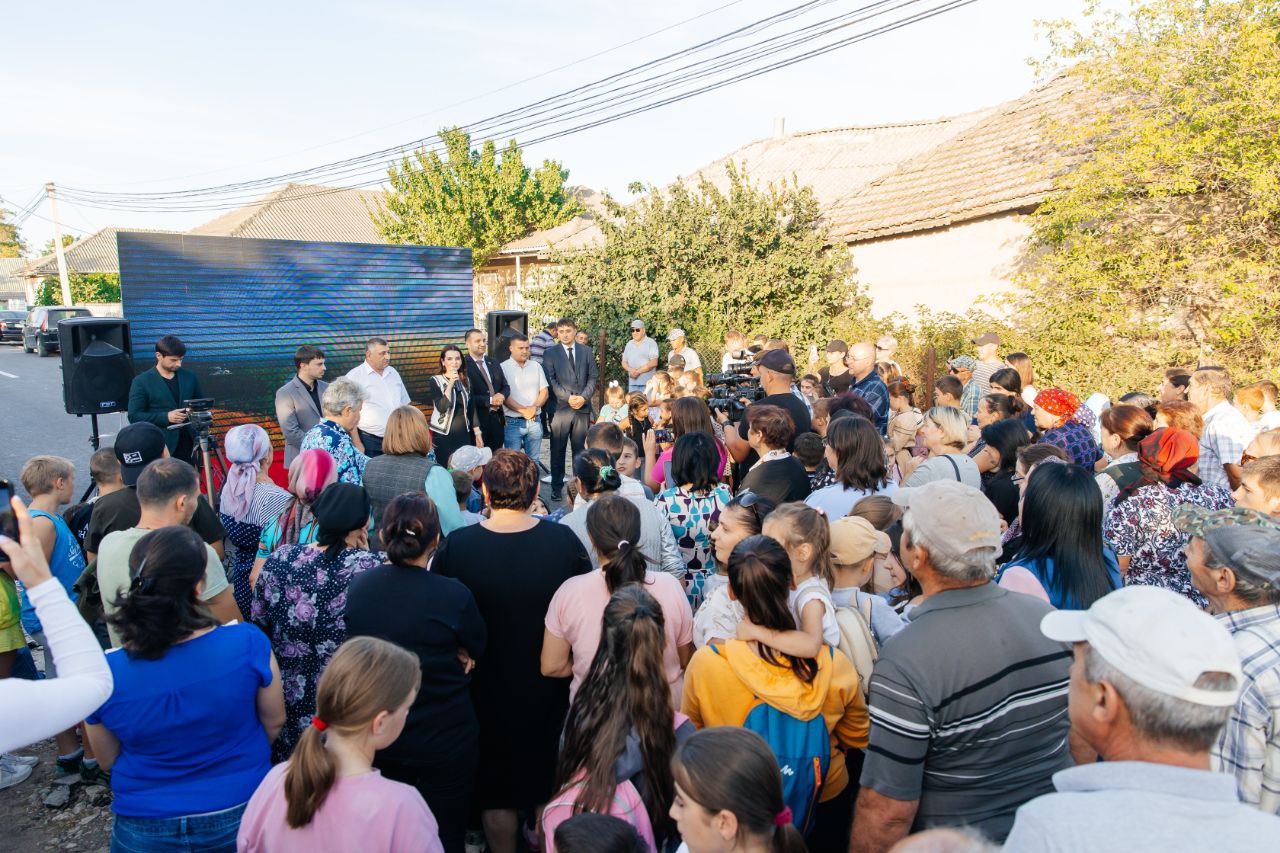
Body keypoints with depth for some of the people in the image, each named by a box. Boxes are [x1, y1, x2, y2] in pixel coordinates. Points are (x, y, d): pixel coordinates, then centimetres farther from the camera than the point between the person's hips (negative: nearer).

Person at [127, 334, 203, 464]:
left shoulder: (190, 377, 11)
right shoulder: (141, 382, -1)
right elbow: (134, 416, -5)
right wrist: (166, 417, -16)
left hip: (189, 444, 4)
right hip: (161, 448, -4)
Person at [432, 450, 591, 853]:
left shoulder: (455, 546, -21)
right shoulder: (563, 540, -18)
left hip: (487, 692, -1)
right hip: (549, 689, 1)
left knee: (495, 791, 20)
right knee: (550, 782, 25)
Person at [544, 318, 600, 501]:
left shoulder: (586, 351, 11)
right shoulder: (550, 353, 4)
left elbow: (593, 376, 8)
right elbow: (551, 380, -3)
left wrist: (583, 397, -7)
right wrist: (568, 397, -13)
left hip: (583, 407, 2)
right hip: (560, 407, -2)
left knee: (580, 448, 7)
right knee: (558, 450, 2)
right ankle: (557, 486, 11)